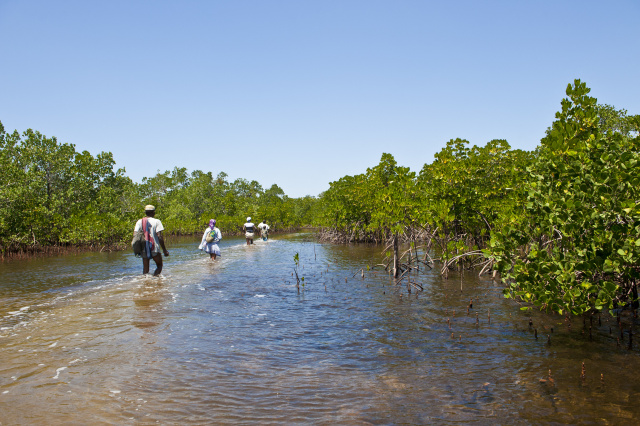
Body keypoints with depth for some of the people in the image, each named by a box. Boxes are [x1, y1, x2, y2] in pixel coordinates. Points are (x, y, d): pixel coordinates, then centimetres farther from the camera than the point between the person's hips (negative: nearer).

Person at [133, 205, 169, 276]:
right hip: (154, 248, -3)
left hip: (144, 249, 3)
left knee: (145, 269, 11)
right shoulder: (156, 221, -5)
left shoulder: (140, 221, 6)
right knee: (159, 266, 12)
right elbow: (159, 237, -12)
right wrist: (164, 250, -7)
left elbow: (135, 235, -2)